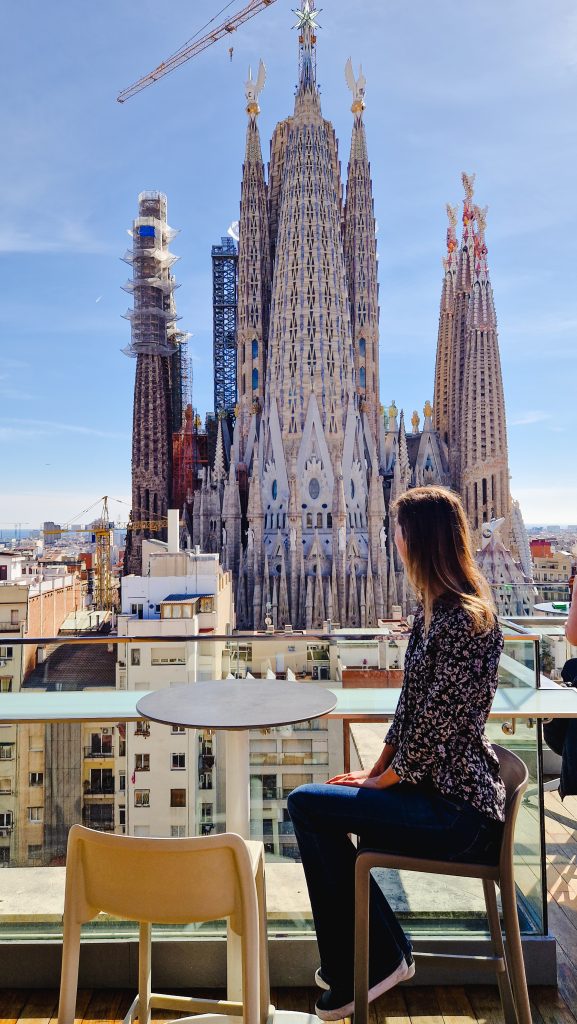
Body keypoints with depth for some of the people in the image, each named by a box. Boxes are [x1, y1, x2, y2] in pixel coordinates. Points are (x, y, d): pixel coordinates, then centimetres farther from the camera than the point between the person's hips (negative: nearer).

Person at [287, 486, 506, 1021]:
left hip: (457, 806, -9)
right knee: (313, 808, 7)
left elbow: (439, 724, -23)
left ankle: (379, 959, 8)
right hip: (431, 783, 9)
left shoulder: (466, 620, -23)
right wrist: (376, 770, 7)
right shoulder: (433, 610, 8)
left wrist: (383, 780, -10)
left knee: (308, 804, -12)